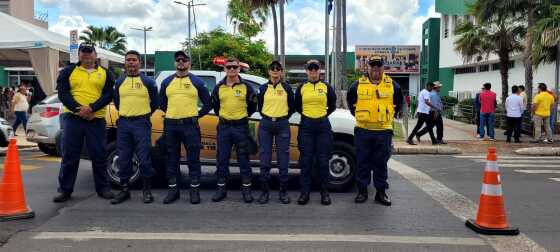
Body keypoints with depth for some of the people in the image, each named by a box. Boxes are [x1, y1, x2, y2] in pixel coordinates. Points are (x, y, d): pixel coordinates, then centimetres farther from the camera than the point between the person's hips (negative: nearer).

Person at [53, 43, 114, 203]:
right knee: (69, 156, 3)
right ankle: (64, 189, 13)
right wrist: (78, 109, -15)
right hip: (72, 118, 0)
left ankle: (103, 188, 15)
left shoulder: (105, 73, 10)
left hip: (96, 119, 0)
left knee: (99, 155, 4)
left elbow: (108, 95, 0)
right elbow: (63, 93, 0)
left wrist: (91, 108, -16)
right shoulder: (68, 72, 10)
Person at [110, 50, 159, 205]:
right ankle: (124, 189, 16)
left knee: (144, 158, -3)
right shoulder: (119, 82, 11)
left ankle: (147, 189, 8)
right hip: (123, 123, 4)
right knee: (123, 159, 6)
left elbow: (155, 103, 9)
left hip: (142, 123, -3)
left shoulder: (148, 82, 1)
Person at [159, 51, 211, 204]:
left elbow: (208, 104, 6)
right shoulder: (167, 82, 11)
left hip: (190, 125, -3)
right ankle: (173, 189, 17)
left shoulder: (197, 82, 3)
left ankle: (195, 190, 8)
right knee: (172, 159, 8)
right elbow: (162, 103, 21)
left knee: (193, 159, 0)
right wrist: (172, 114, 12)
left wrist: (196, 115, 2)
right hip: (170, 125, 3)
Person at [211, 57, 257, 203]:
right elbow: (214, 105, 19)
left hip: (241, 126, -2)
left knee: (243, 158, 2)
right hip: (224, 126, 2)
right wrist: (221, 115, 13)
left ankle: (246, 188, 11)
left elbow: (253, 105, 9)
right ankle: (221, 188, 14)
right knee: (222, 158, 5)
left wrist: (245, 115, 8)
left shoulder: (246, 86, 0)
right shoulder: (219, 87, 7)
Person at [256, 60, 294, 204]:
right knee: (265, 159, 1)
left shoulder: (287, 88, 4)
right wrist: (266, 117, 7)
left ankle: (283, 191, 11)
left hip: (282, 125, -1)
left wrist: (284, 118, 6)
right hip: (266, 125, 1)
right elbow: (260, 106, 14)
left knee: (283, 159, 1)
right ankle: (264, 191, 10)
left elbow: (292, 107, 10)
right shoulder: (263, 88, 6)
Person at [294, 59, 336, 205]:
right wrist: (306, 115, 7)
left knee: (323, 160, 2)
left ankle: (324, 192, 13)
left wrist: (324, 114, 6)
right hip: (306, 126, 0)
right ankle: (305, 192, 9)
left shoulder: (326, 87, 5)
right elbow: (297, 106, 16)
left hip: (323, 125, 0)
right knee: (306, 160, 1)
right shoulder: (301, 88, 5)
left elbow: (332, 105, 14)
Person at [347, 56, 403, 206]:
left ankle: (381, 192, 17)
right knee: (363, 162, 6)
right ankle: (362, 191, 17)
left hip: (384, 130, 0)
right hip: (363, 130, 0)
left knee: (381, 163, 6)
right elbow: (350, 100, 18)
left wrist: (390, 116, 11)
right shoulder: (358, 84, 4)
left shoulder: (392, 85, 5)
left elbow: (399, 102, 18)